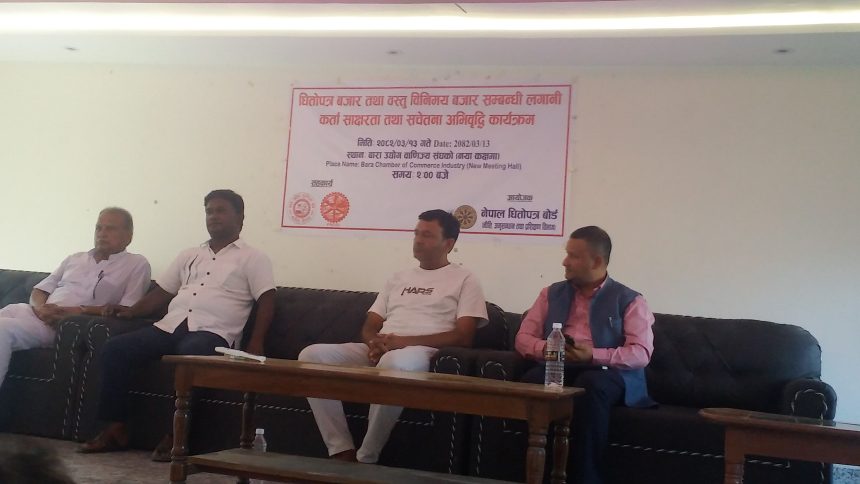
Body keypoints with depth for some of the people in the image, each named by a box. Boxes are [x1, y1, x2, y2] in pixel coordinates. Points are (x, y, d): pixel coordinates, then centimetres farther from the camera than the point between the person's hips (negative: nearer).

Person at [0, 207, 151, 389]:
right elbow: (38, 291, 21)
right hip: (38, 313, 6)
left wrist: (81, 311, -15)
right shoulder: (75, 258, 24)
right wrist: (40, 307, -4)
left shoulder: (137, 264, 7)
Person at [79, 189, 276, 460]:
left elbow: (267, 299, -2)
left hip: (211, 333, -6)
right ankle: (116, 429, -9)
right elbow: (161, 293, 25)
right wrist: (126, 313, 11)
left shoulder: (253, 258, 8)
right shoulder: (189, 256, 25)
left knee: (189, 356, -39)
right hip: (170, 327, 6)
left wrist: (255, 344, -15)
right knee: (115, 349, -15)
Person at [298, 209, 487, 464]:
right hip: (378, 352, 6)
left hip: (421, 352, -6)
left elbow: (463, 337, -3)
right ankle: (342, 452, -20)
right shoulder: (398, 279, 27)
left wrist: (404, 341, -13)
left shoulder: (464, 280, 9)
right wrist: (374, 343, -6)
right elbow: (369, 326, 22)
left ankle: (365, 459, -25)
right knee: (311, 355, -18)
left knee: (395, 363, -43)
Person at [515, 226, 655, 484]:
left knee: (590, 383, -39)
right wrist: (546, 348, -11)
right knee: (533, 379, -32)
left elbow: (641, 353, -6)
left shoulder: (630, 300, 7)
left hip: (608, 373, -3)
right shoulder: (552, 294, 19)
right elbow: (523, 338, 13)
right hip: (557, 369, 3)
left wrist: (594, 355, -20)